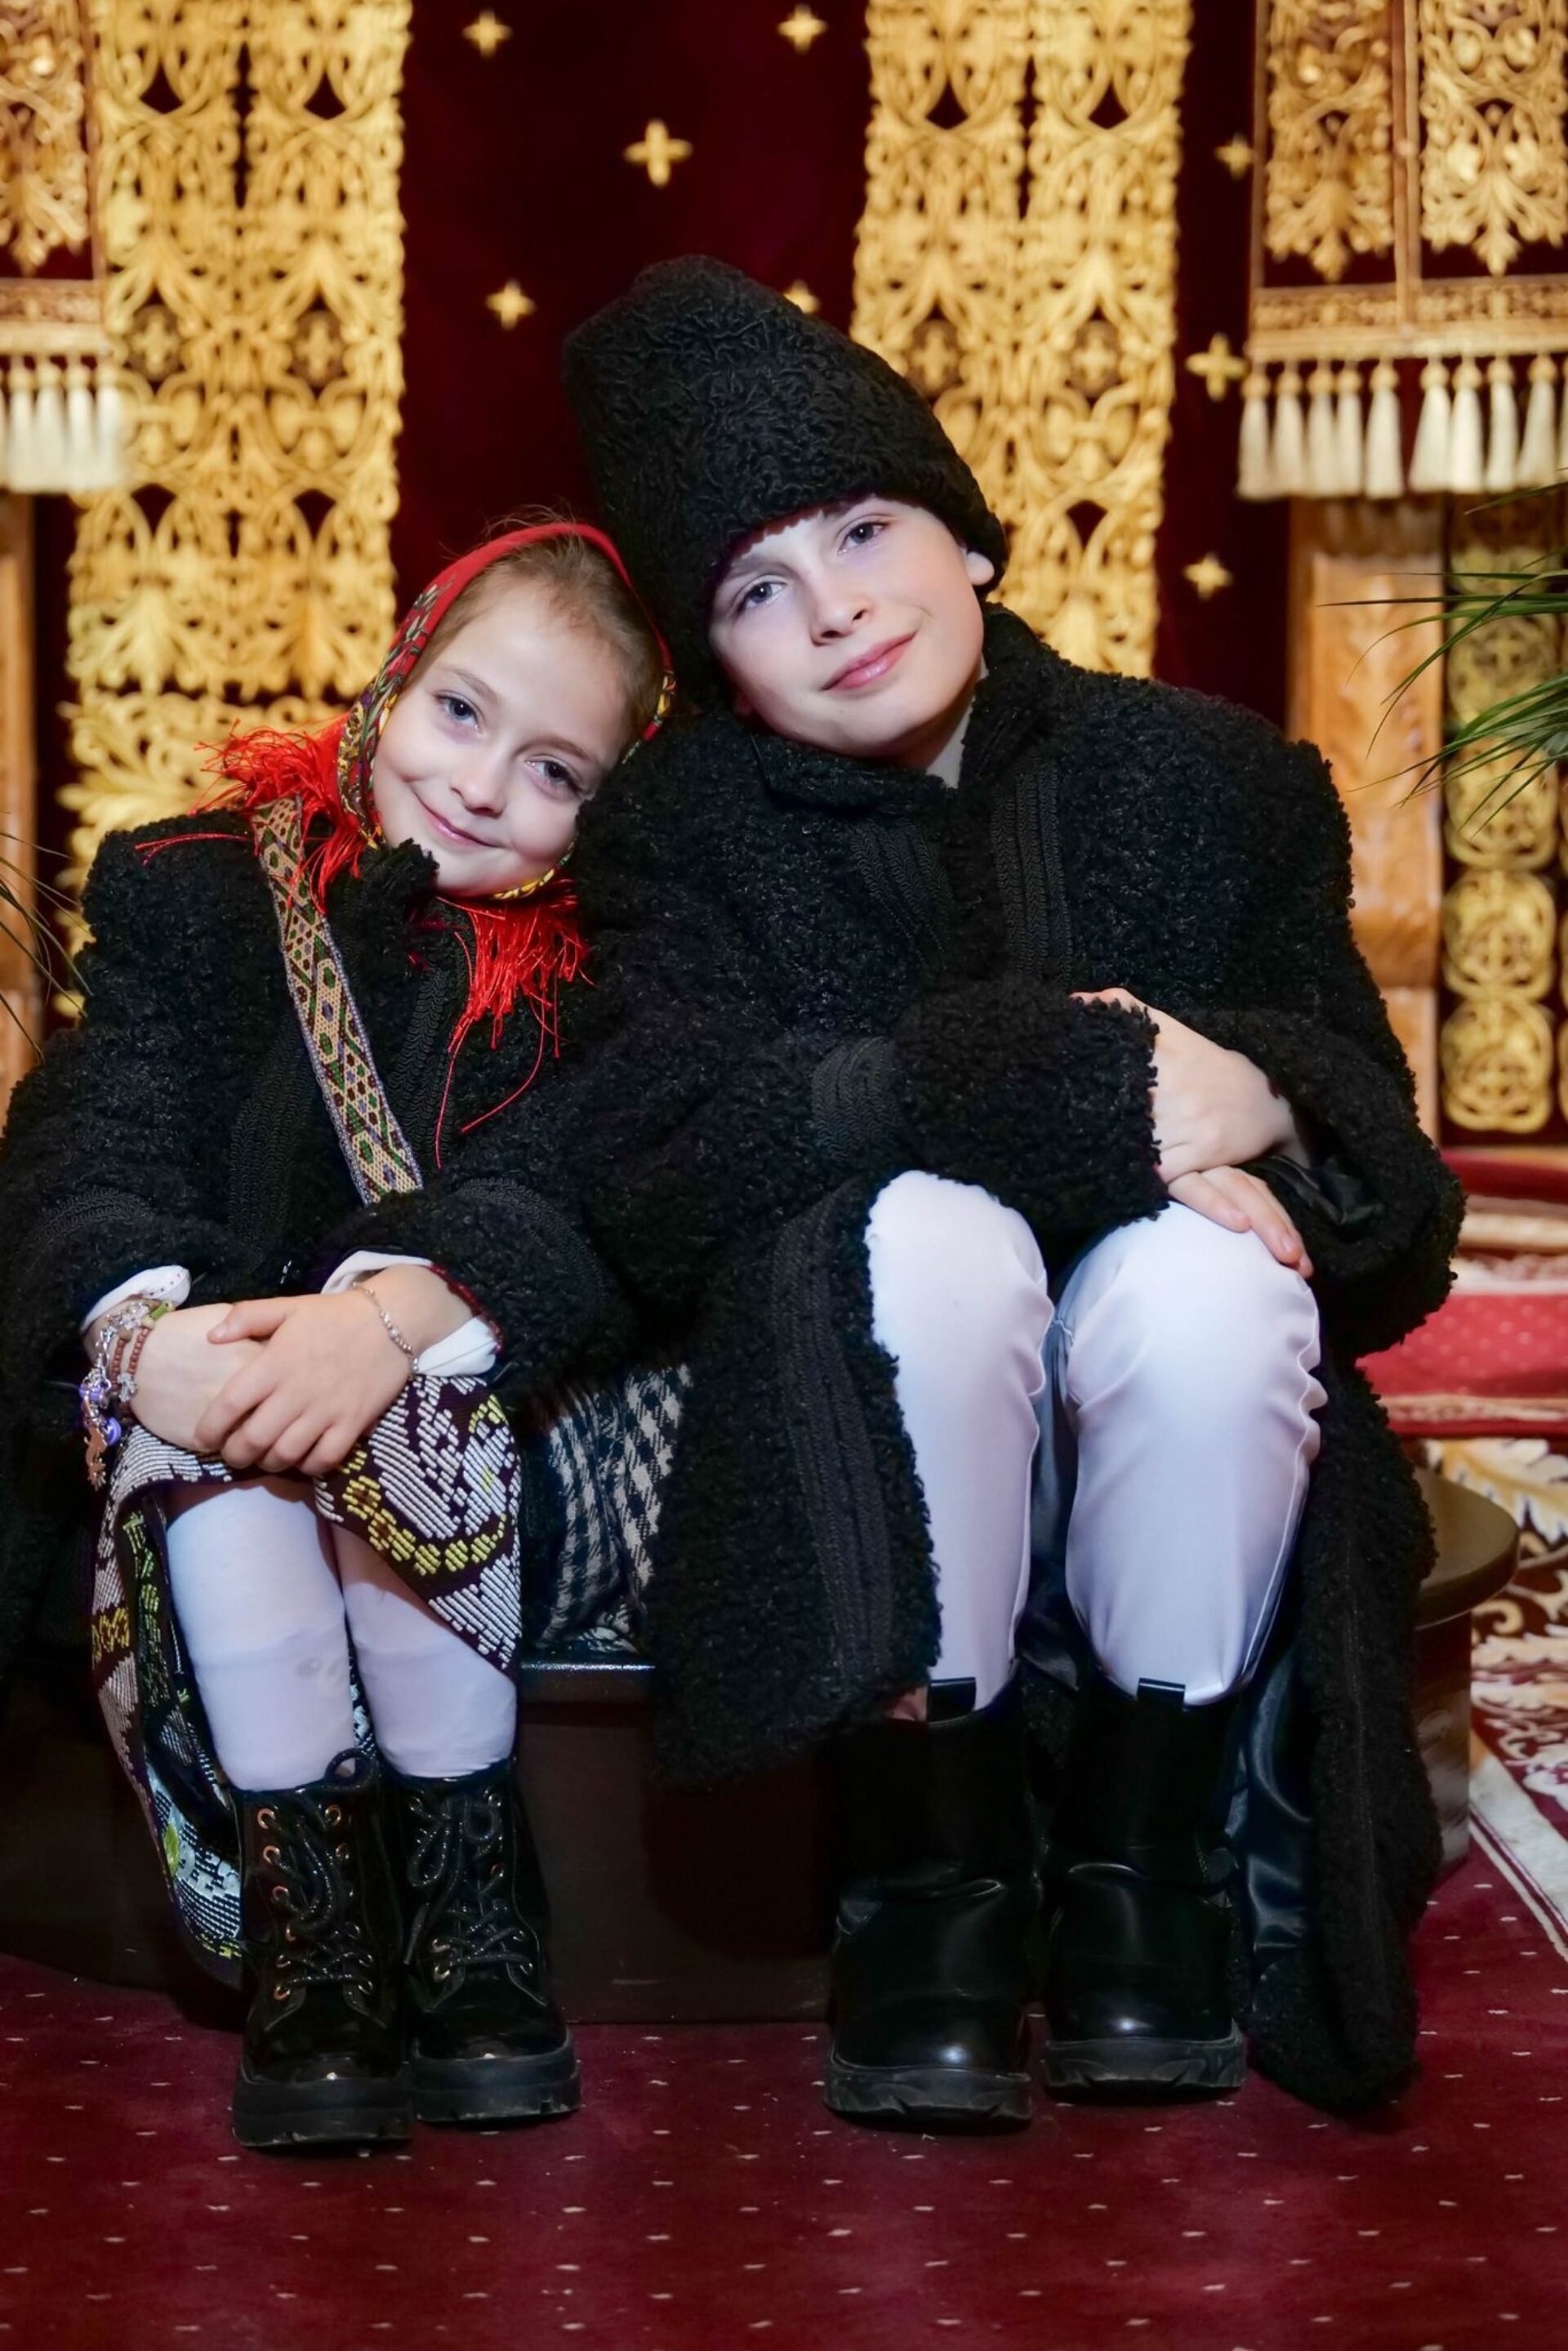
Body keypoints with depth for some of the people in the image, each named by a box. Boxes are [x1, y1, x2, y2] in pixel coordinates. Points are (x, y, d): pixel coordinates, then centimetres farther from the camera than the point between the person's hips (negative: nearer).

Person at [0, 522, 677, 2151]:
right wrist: (147, 1331, -31)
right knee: (198, 1430, -33)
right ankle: (307, 1921, -28)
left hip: (490, 1419, -1)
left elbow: (584, 1195, -14)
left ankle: (461, 1892, -22)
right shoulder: (183, 888, 7)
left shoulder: (596, 964, 4)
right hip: (211, 1433, 1)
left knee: (411, 1417, -35)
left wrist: (393, 1312, -36)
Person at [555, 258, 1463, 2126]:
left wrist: (1246, 1104, -26)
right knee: (925, 1235, -33)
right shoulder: (681, 836, 0)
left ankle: (1140, 1839, -10)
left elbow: (1373, 1152, 0)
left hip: (1178, 1443, 1)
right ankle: (929, 1866, -17)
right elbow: (653, 1170, -18)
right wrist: (1070, 1080, -25)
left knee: (1205, 1281, -32)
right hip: (877, 1478, -1)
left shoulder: (1211, 780, 3)